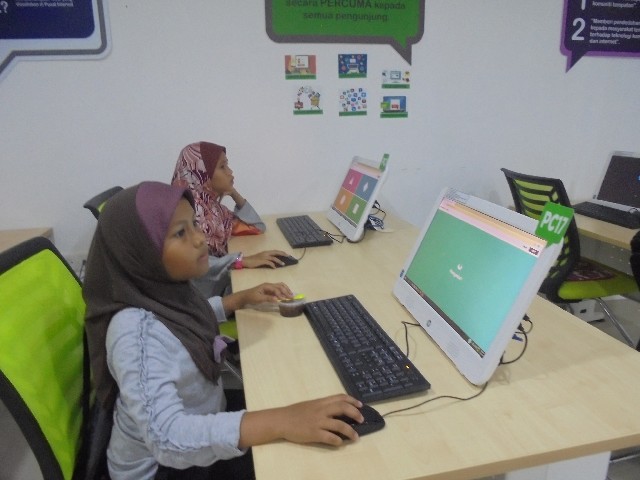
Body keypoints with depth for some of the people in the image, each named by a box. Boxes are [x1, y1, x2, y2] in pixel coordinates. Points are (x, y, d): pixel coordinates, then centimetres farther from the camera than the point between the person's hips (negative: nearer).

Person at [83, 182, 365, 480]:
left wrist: (243, 298, 5)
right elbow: (167, 437, -43)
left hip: (201, 421, 7)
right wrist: (283, 421, -49)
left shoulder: (163, 289, -10)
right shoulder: (137, 332, -34)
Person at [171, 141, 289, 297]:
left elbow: (258, 227, 10)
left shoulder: (211, 205, 6)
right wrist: (242, 260, -37)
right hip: (204, 295, -7)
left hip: (222, 285, 7)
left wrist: (234, 193, 0)